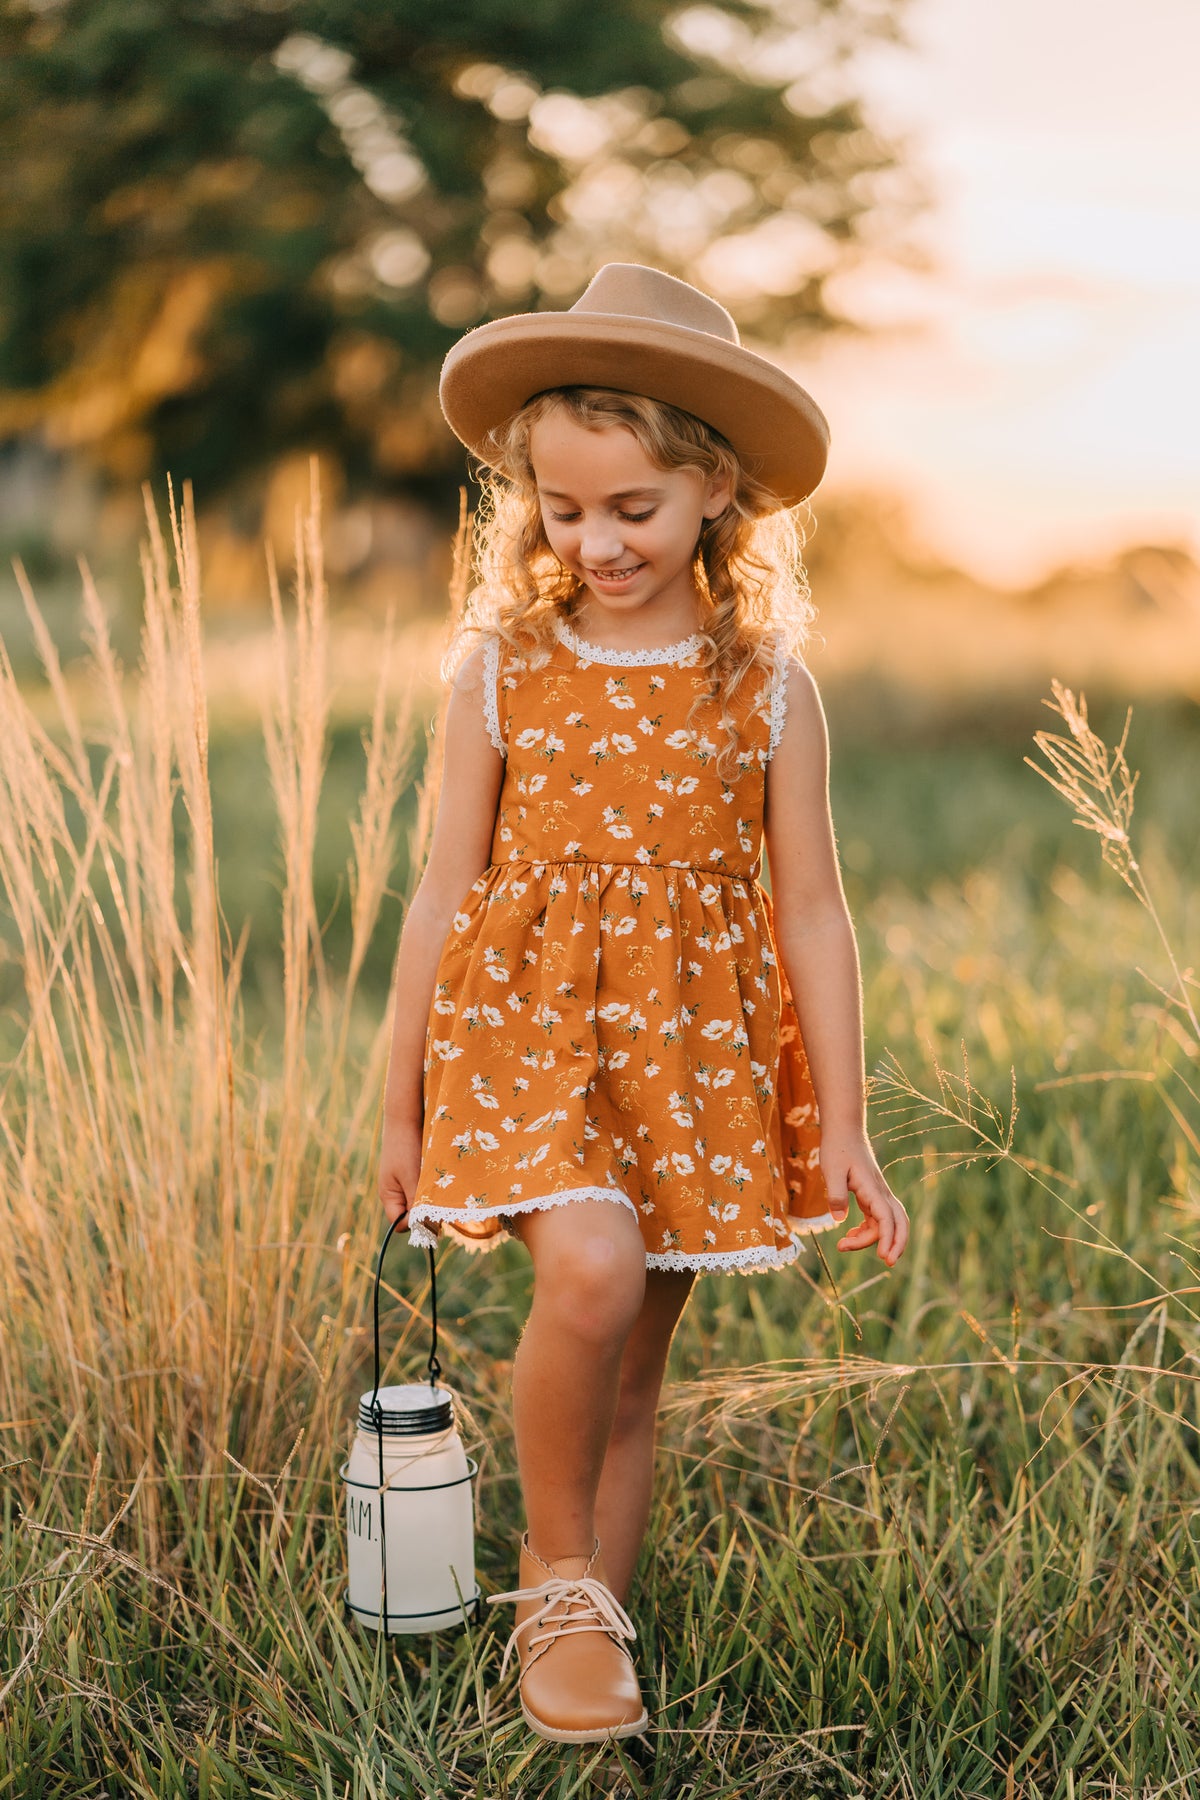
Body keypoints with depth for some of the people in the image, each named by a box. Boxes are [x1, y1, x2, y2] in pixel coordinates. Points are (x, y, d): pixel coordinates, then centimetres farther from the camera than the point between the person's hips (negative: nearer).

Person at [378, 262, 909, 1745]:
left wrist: (842, 1128, 4)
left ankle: (576, 1622, 26)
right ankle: (561, 1579, -3)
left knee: (632, 1368, 8)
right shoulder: (499, 671, 0)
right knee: (590, 1271, -26)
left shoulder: (766, 688, 1)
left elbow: (812, 914, 5)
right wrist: (402, 1109, 6)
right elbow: (444, 896, 4)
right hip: (526, 1025, -2)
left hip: (700, 1053, 2)